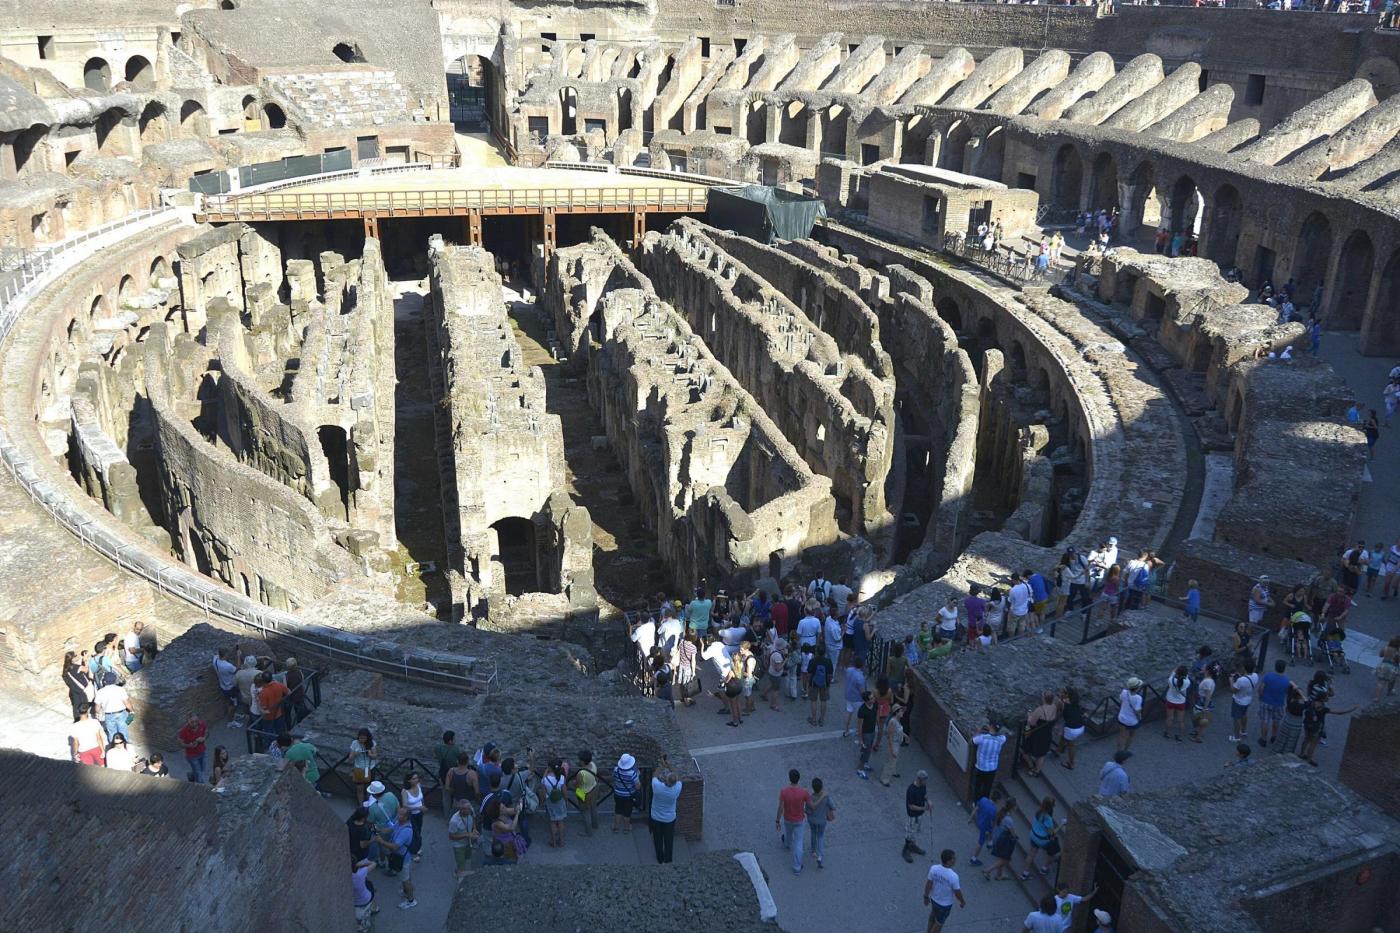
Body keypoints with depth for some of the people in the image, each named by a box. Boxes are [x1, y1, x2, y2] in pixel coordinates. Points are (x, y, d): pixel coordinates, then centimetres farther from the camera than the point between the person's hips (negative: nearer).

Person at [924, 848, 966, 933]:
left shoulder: (933, 868, -22)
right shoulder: (953, 876, -36)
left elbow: (928, 884, -9)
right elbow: (957, 892, -20)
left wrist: (926, 896, 8)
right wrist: (962, 902, 1)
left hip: (934, 898, 5)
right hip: (945, 904, -5)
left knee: (933, 914, 34)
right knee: (939, 923, 20)